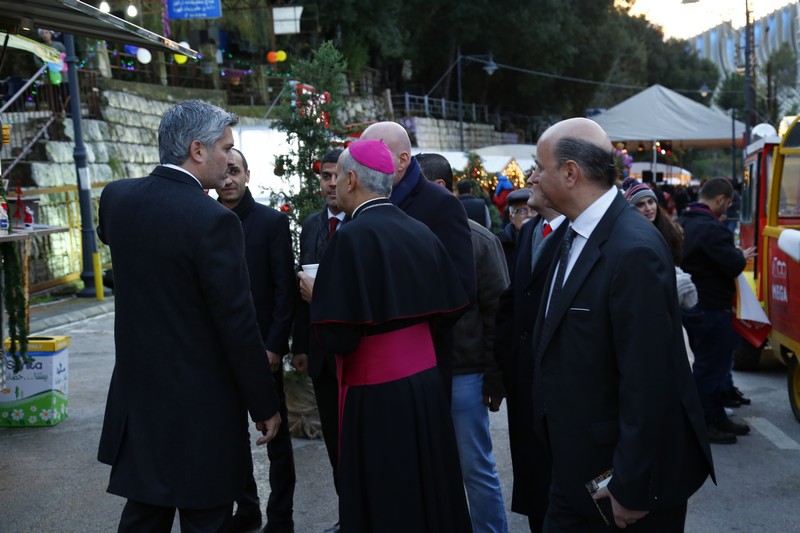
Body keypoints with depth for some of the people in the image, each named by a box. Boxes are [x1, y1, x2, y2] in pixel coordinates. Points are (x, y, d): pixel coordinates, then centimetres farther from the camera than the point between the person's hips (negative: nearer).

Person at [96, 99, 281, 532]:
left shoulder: (117, 197, 0)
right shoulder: (214, 221, -20)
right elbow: (238, 325, -18)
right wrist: (265, 406, -7)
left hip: (137, 399, 7)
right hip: (200, 404, -6)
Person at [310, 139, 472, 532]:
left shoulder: (352, 236, -17)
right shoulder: (421, 232, 2)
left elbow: (337, 338, -20)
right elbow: (442, 311, 9)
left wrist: (316, 297, -1)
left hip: (376, 394, -6)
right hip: (426, 381, 7)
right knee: (427, 493, 19)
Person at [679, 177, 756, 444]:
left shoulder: (685, 222, 9)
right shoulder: (712, 228, -23)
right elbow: (733, 266, -23)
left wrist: (735, 255, 13)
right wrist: (742, 256, -2)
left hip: (694, 305, 10)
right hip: (712, 308, -10)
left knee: (709, 363, 19)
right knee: (712, 366, 1)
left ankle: (716, 417, 29)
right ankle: (706, 424, 9)